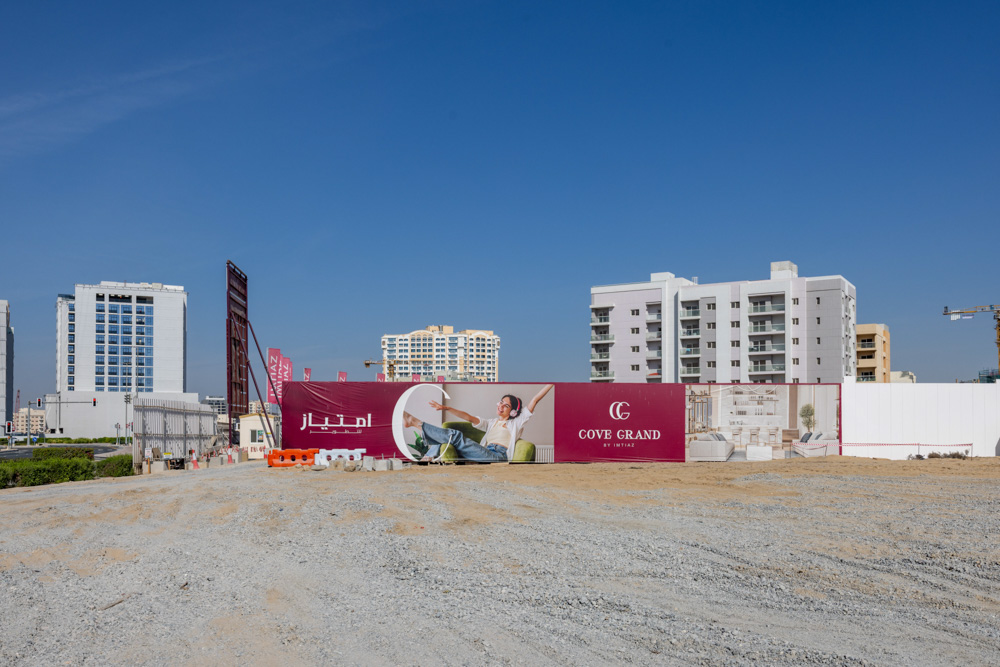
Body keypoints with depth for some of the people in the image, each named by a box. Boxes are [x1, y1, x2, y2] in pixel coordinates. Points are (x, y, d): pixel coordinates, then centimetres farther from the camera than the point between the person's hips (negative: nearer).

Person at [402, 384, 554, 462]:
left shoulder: (516, 423, 18)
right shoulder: (491, 423, 32)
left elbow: (535, 400, 12)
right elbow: (469, 417, 21)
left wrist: (551, 383, 6)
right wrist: (446, 408, 10)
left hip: (499, 456, -6)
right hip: (486, 454, 6)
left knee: (456, 436, -19)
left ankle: (415, 422, -18)